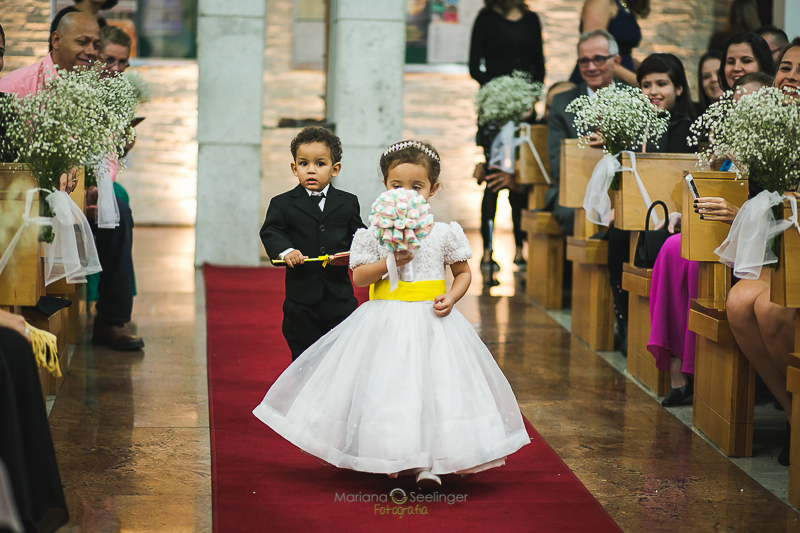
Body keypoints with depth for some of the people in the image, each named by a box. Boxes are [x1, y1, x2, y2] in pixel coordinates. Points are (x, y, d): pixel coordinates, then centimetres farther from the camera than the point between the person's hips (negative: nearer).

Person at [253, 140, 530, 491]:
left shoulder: (444, 233, 0)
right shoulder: (375, 233, -1)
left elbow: (463, 272, 10)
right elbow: (358, 277, -2)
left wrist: (451, 297, -8)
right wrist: (389, 263, -16)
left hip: (430, 320, 0)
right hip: (386, 323, 0)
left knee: (434, 387, -7)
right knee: (385, 388, 2)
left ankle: (430, 464, -3)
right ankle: (387, 458, 19)